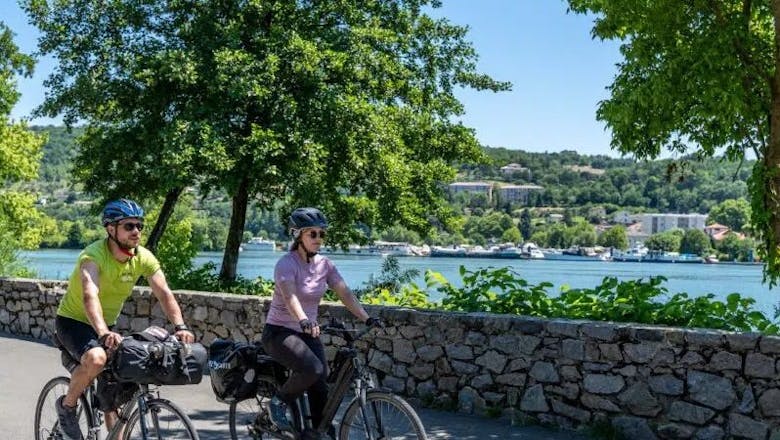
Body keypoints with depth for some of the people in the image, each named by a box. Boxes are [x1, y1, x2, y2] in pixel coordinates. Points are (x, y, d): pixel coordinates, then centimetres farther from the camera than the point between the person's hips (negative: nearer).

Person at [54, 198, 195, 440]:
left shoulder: (143, 258, -12)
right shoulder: (93, 255, -29)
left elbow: (164, 293, -20)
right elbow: (90, 296, -44)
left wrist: (180, 326, -37)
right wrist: (104, 334, -60)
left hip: (106, 326, 6)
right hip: (72, 321, -6)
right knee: (96, 358, -33)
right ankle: (67, 405, -8)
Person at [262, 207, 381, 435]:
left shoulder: (324, 264, 2)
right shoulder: (286, 264, -17)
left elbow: (345, 294, -6)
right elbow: (290, 296, -35)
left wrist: (367, 319, -21)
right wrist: (303, 321, -53)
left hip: (307, 333, 6)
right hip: (279, 332, -6)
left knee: (320, 387, -4)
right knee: (313, 369, -28)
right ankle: (279, 402, -3)